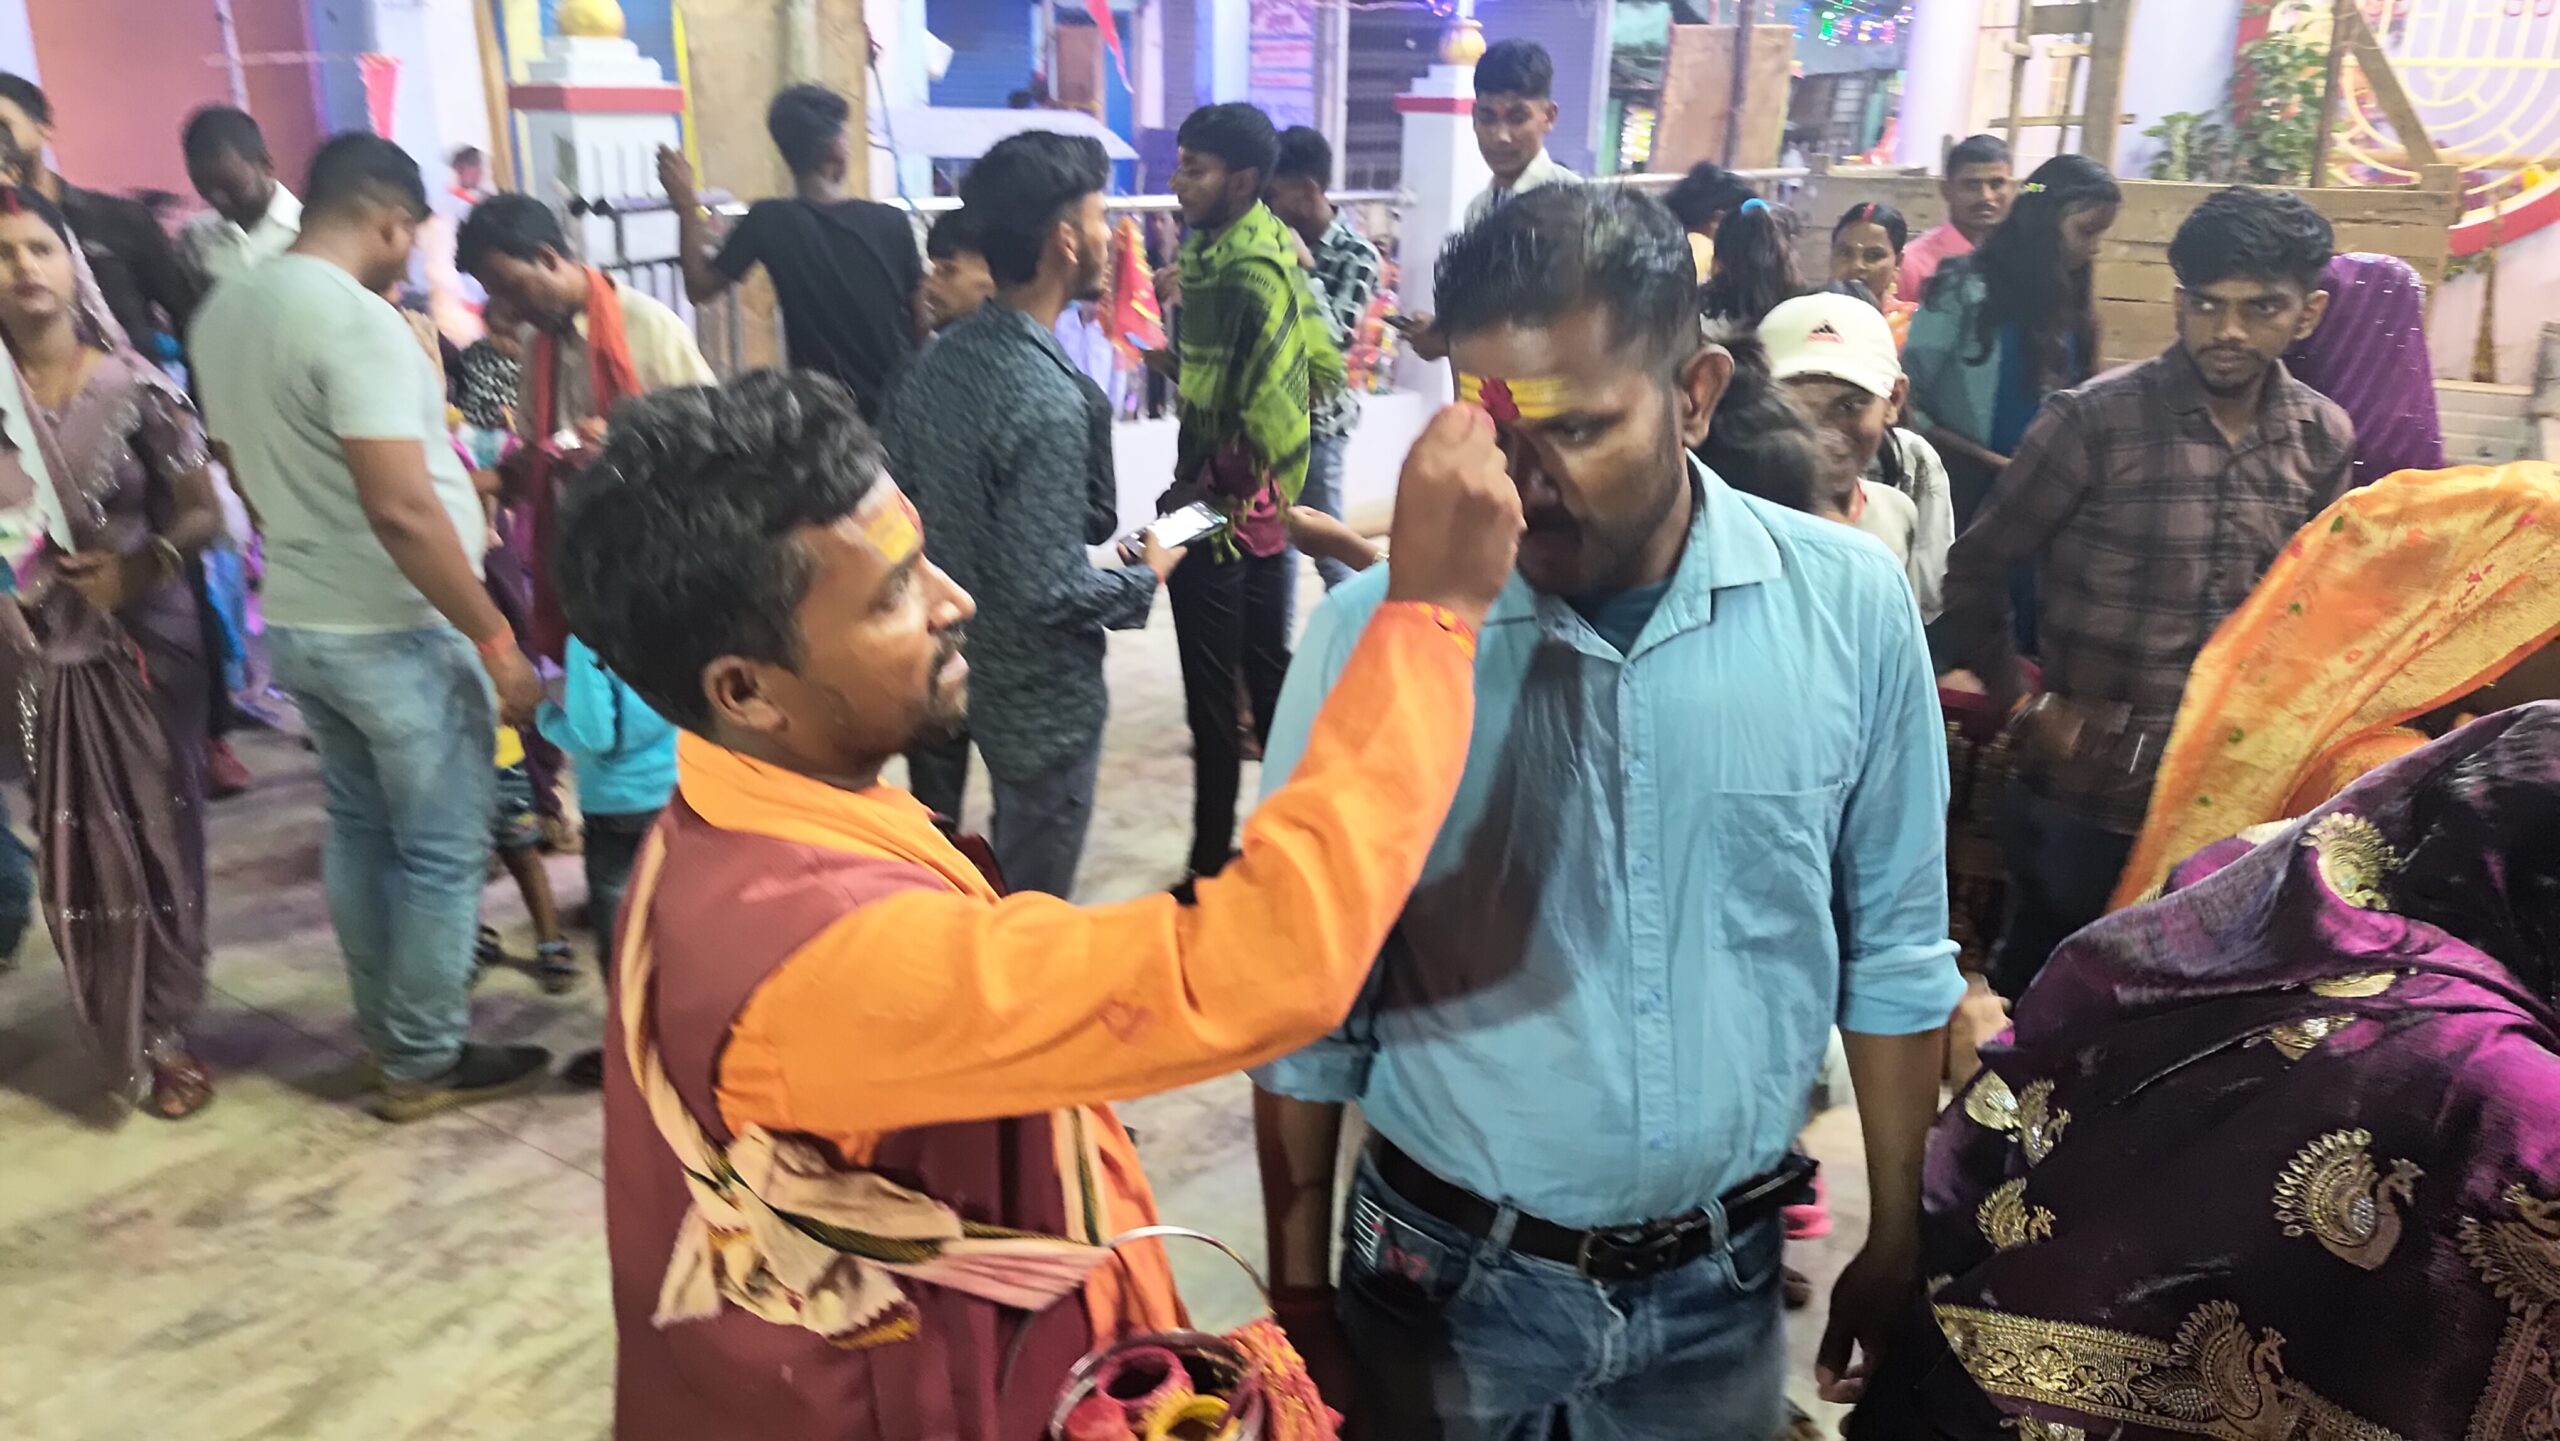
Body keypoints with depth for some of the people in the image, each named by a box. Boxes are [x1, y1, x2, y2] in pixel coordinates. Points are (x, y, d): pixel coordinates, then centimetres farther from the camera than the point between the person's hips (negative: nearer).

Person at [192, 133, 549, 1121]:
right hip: (398, 632, -9)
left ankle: (385, 1026, 32)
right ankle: (426, 1061, 15)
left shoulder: (221, 311, 7)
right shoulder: (356, 318, -21)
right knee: (443, 850, 4)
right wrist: (496, 640, -21)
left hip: (296, 620, 9)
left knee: (360, 829, 20)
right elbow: (401, 511, -27)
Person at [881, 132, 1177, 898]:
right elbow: (1046, 593, -28)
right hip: (1039, 699, -8)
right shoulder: (1050, 399, -27)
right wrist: (1145, 579, -10)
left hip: (950, 673, 8)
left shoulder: (935, 363, -2)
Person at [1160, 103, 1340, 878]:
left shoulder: (1247, 270, -21)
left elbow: (1258, 428, -26)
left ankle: (1212, 863, 13)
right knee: (1266, 670, 19)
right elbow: (1321, 363, 14)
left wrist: (1200, 497, -14)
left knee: (1213, 696, 1)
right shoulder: (1268, 242, 6)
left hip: (1218, 516, -10)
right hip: (1264, 508, 10)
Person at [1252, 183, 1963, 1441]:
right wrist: (1300, 1288, 0)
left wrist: (1896, 1237, 7)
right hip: (1445, 1276, -1)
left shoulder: (1849, 607, -11)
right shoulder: (1372, 631, -16)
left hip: (1719, 1282, 2)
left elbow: (1893, 953, 1)